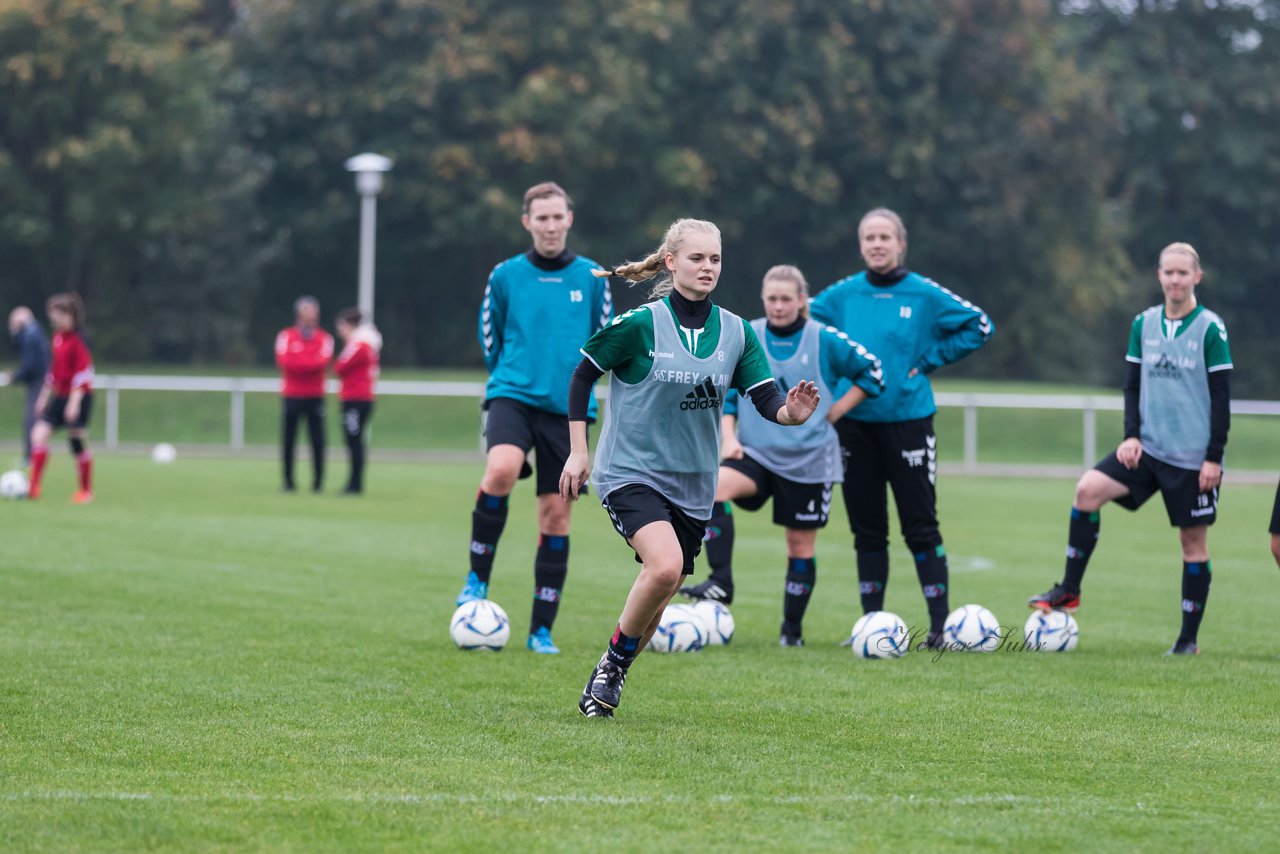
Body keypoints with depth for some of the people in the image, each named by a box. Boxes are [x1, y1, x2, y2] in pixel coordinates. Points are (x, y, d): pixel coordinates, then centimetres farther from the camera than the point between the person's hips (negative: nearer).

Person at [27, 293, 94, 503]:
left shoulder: (77, 339, -14)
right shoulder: (58, 337, 10)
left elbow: (83, 371, -17)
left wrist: (74, 402, -21)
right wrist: (44, 396, 21)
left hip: (78, 396, -7)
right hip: (60, 395, 7)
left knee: (76, 439, -1)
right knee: (39, 433, -7)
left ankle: (86, 491, 14)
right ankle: (34, 487, -8)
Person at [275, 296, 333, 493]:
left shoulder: (324, 338, 7)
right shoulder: (286, 336, 6)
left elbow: (322, 362, -10)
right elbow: (283, 361, -9)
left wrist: (297, 362, -12)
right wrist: (310, 363, -10)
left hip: (315, 397, 0)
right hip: (291, 396, 0)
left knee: (318, 440, -5)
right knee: (288, 440, -1)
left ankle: (318, 481, 1)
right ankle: (288, 481, 4)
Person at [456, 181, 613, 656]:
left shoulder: (591, 277, 6)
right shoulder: (505, 276, 3)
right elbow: (491, 342, 12)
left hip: (568, 408, 2)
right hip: (513, 396, -2)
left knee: (556, 513, 2)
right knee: (501, 471, -31)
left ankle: (542, 630, 10)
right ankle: (477, 577, -12)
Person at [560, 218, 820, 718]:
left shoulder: (735, 332, 2)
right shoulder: (640, 324, -10)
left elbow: (767, 400, -3)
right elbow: (583, 375, -1)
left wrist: (791, 412, -26)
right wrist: (578, 451, -4)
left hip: (692, 485, 5)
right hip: (631, 472, -5)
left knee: (657, 599, 6)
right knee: (665, 565, -28)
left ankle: (609, 679, 28)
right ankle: (613, 662, -7)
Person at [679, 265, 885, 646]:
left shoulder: (826, 341, -4)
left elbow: (871, 372, 5)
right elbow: (723, 393, 9)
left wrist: (836, 410, -1)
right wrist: (728, 436, -4)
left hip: (809, 460, -1)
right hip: (755, 453, 1)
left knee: (801, 544, 4)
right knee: (715, 486, -30)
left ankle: (792, 629, 19)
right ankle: (721, 583, -32)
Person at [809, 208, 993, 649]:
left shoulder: (924, 294, -3)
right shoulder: (843, 295, 4)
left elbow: (979, 326, 1)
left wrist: (929, 360, -5)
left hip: (908, 420, -3)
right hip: (855, 424, 3)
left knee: (921, 527, -5)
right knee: (866, 529, 8)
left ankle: (940, 624, -2)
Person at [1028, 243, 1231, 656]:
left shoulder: (1210, 329, -7)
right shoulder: (1143, 324, 6)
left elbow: (1221, 396, -6)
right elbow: (1133, 384, 11)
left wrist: (1214, 457, -10)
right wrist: (1131, 435, -3)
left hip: (1193, 456, -4)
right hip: (1148, 446, 4)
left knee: (1193, 540, 1)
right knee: (1088, 489, -16)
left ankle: (1189, 638, 10)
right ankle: (1069, 591, -8)